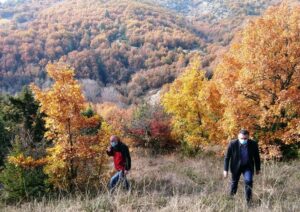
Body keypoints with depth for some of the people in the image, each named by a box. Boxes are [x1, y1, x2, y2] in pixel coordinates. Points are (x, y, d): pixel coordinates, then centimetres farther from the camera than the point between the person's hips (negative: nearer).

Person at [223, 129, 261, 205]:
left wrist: (258, 169, 7)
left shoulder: (253, 144, -17)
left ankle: (248, 200, -5)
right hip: (236, 166, 0)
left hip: (248, 166, 0)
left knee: (248, 181, -18)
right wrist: (225, 170, -11)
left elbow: (256, 157, -1)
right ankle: (231, 198, 37)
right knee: (234, 183, 13)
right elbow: (227, 157, -11)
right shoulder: (233, 144, -21)